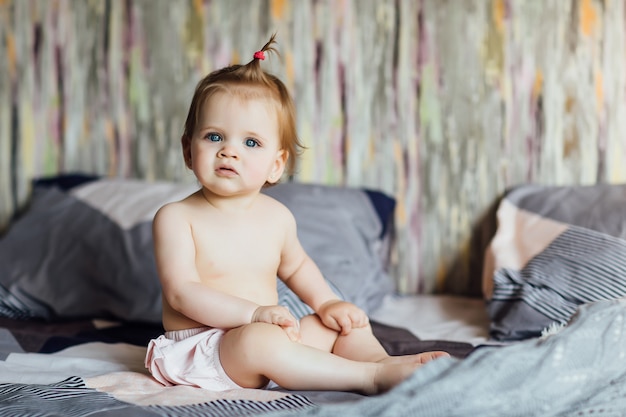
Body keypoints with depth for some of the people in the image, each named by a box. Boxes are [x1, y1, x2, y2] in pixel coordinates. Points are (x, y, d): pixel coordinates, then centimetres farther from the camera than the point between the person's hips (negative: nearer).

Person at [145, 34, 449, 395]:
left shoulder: (278, 217, 5)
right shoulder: (176, 218, -11)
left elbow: (295, 266, 25)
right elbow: (182, 292, -19)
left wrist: (326, 302, 7)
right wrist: (253, 313, -28)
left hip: (267, 339, 7)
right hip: (199, 352, -7)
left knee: (344, 321, 5)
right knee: (258, 339, -34)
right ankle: (370, 376, -33)